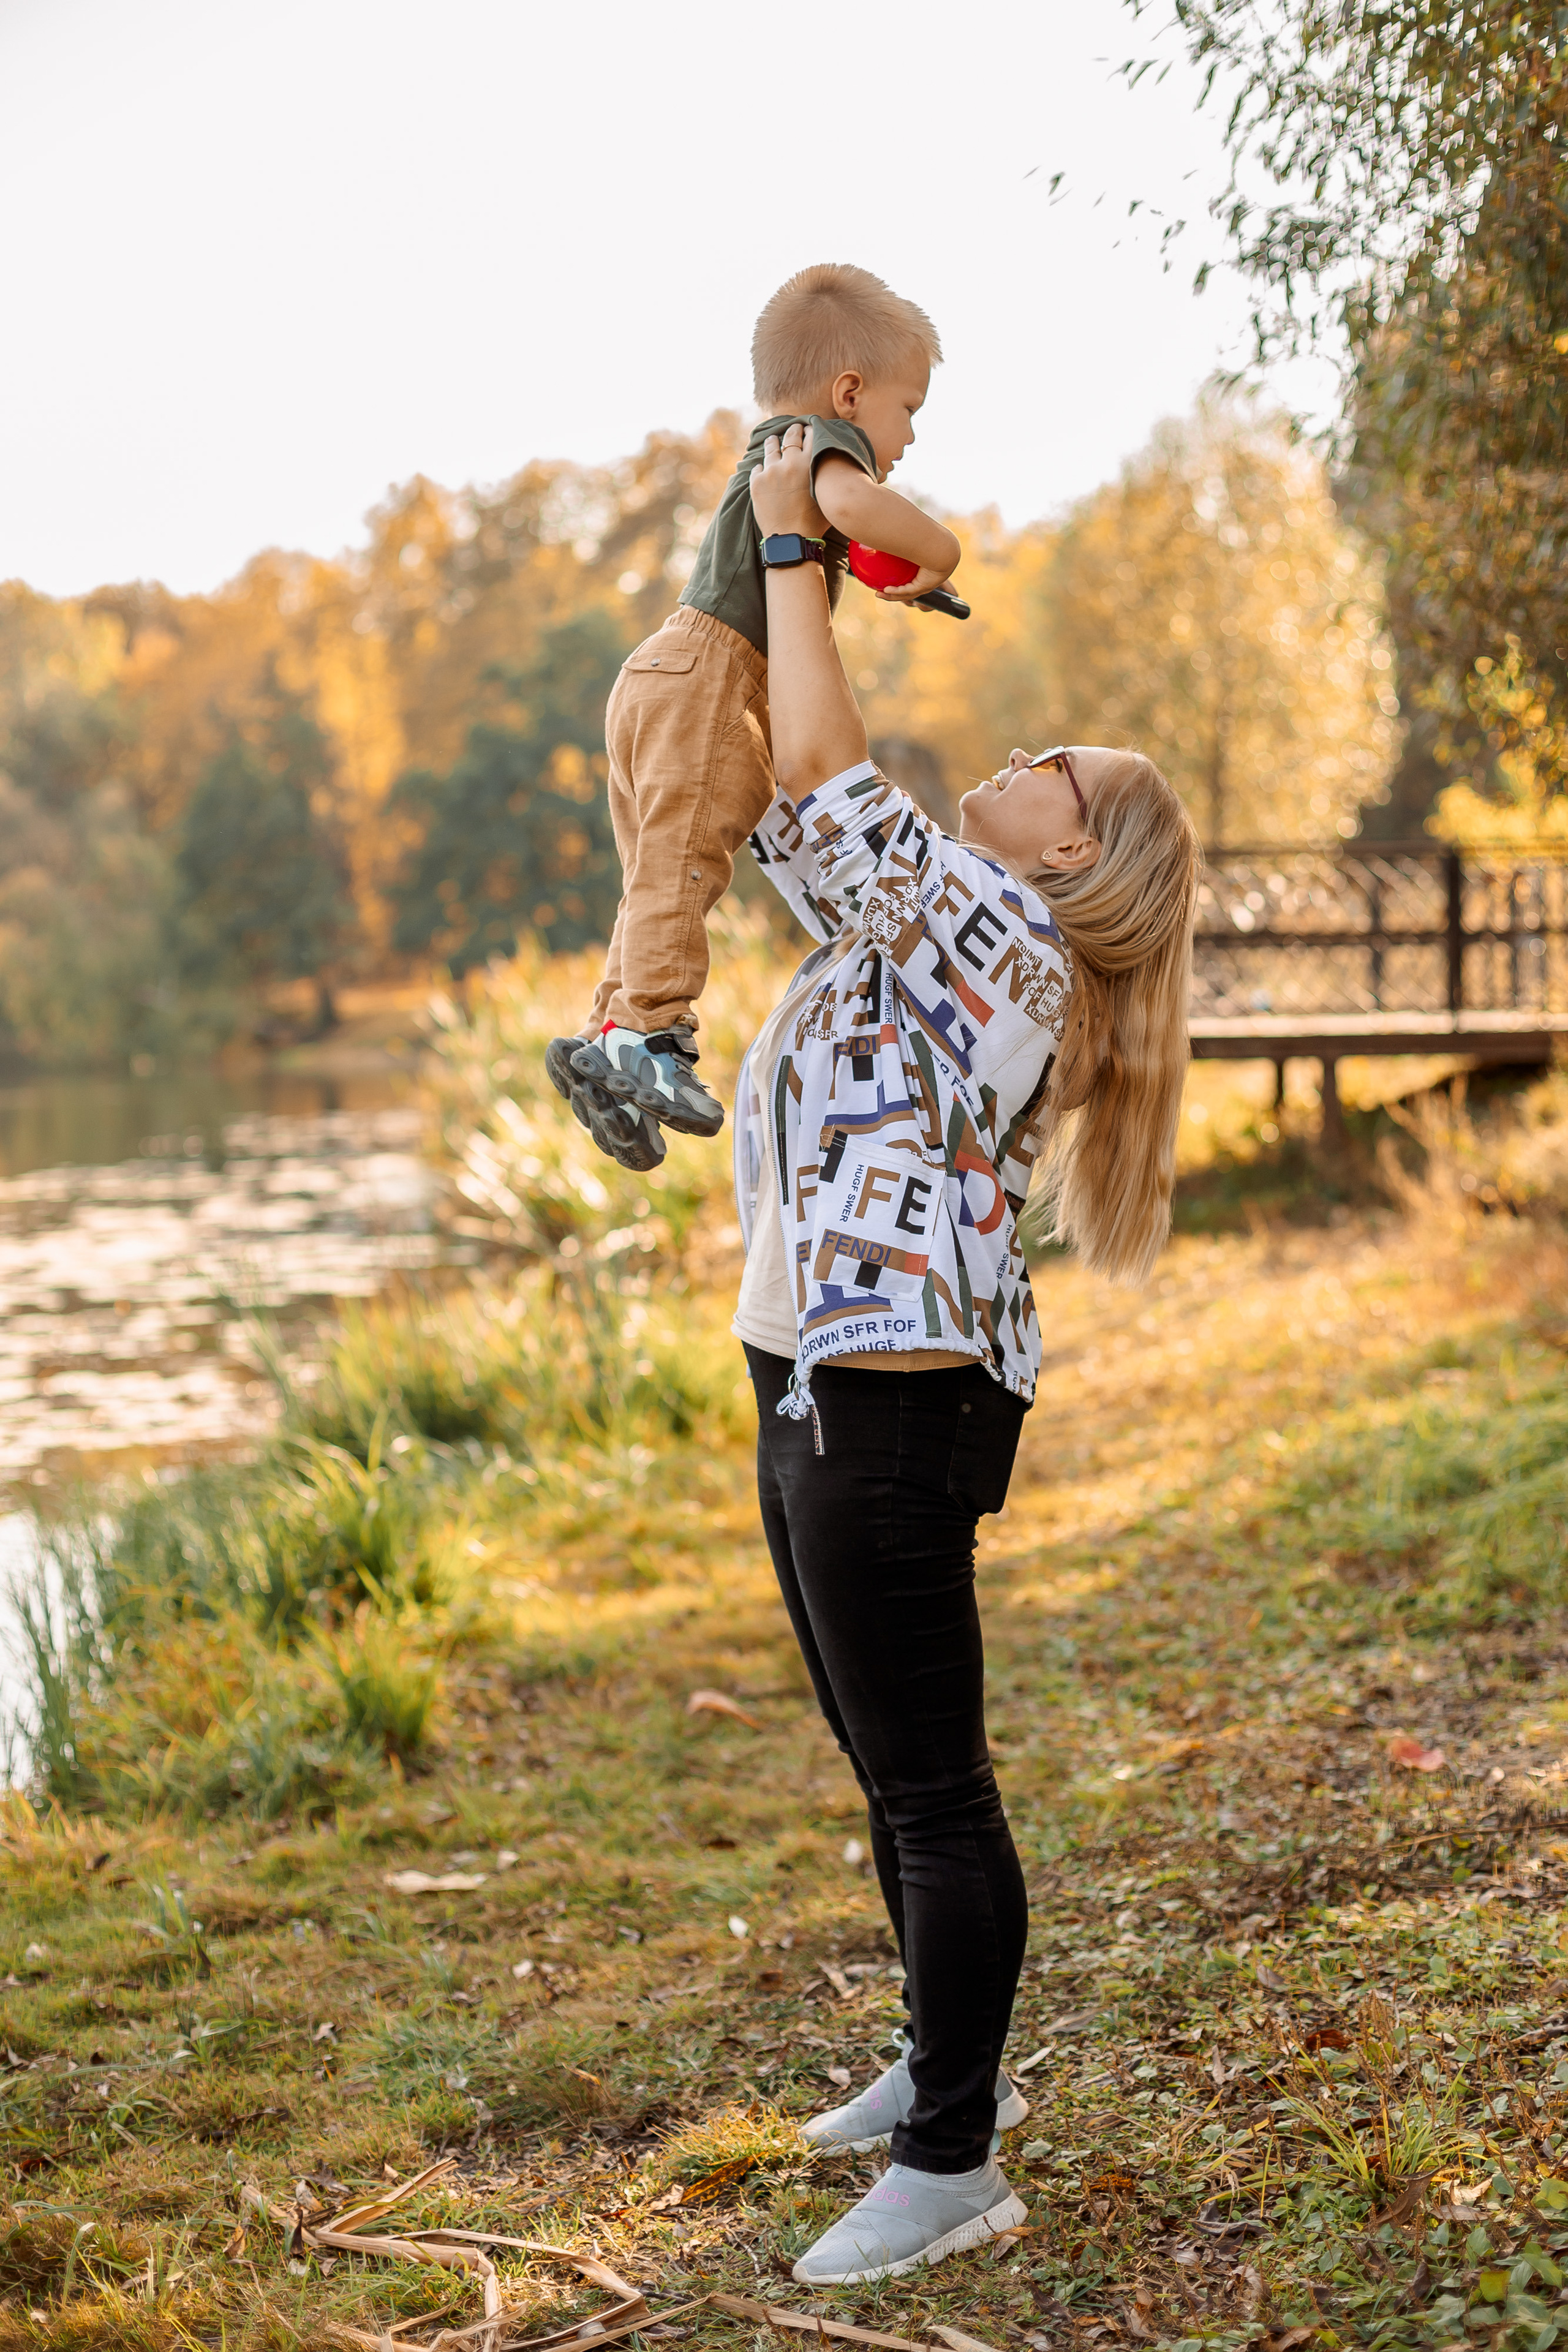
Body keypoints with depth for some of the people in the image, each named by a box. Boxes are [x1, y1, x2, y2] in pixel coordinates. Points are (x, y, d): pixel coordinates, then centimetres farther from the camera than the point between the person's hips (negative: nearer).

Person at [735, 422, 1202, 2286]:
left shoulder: (1000, 933, -14)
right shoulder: (938, 927, 14)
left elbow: (820, 770, -21)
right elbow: (795, 811, 25)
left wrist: (790, 541, -10)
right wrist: (788, 566, 20)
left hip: (890, 1411, -10)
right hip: (818, 1391, 10)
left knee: (930, 1788, -2)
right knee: (888, 1766, 20)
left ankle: (952, 2166, 7)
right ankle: (946, 2062, 36)